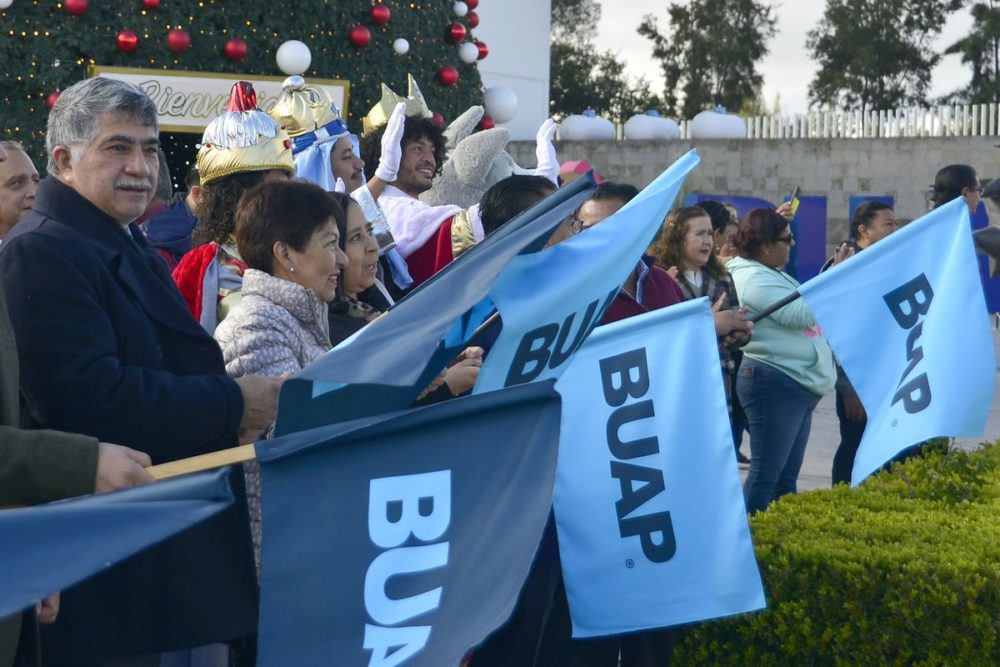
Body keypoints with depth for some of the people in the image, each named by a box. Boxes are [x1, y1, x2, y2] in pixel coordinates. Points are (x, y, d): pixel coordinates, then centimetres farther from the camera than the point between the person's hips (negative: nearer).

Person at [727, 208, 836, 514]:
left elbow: (802, 314, 23)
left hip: (796, 385, 11)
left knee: (786, 477, 13)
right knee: (765, 475, -9)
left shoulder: (773, 275, 18)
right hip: (774, 383, -11)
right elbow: (802, 315, -22)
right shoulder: (753, 279, -15)